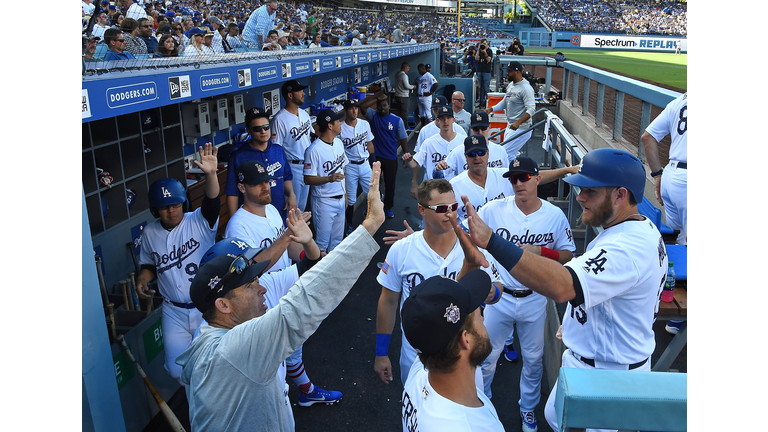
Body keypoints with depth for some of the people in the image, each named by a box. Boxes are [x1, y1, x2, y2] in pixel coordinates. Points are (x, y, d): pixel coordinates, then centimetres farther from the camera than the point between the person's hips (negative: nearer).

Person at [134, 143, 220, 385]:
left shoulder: (199, 223, -11)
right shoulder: (149, 233, 1)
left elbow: (212, 203, -31)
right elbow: (149, 265, 14)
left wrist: (210, 174, -49)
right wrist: (143, 278, -9)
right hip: (174, 312, 3)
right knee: (178, 370, 6)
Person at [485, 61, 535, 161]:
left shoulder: (526, 88, -18)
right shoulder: (510, 85, 12)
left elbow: (531, 109, -23)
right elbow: (504, 102, 22)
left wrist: (518, 122, -36)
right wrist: (491, 109, 5)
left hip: (521, 128, -10)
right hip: (510, 127, 10)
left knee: (506, 153, -15)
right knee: (511, 154, 14)